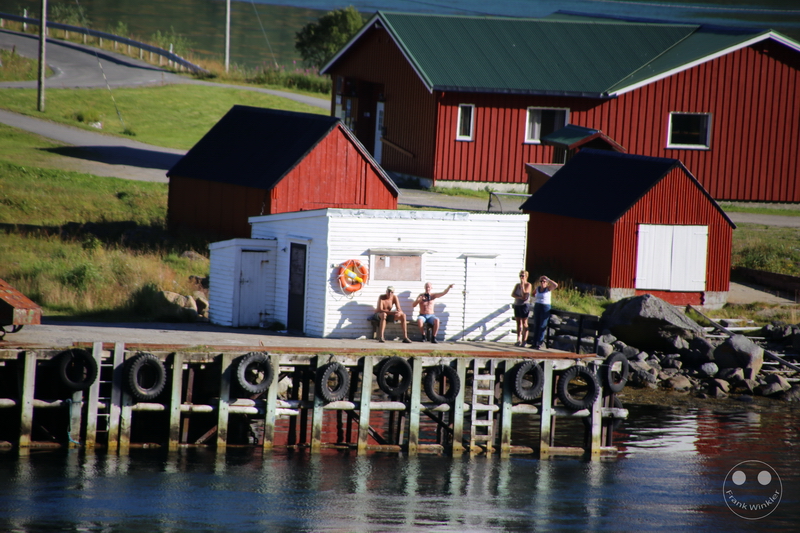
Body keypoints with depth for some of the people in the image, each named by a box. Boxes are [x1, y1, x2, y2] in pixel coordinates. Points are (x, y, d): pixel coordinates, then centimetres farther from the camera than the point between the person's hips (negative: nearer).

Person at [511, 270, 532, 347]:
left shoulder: (528, 285, -3)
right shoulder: (517, 285, 13)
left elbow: (524, 294, -14)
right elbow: (512, 294, 2)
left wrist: (522, 285, -13)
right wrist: (519, 297, -14)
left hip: (524, 305, -6)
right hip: (517, 305, 6)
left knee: (524, 323, -6)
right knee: (518, 323, 5)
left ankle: (524, 341, -7)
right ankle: (518, 340, 6)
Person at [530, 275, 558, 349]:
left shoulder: (548, 289, -5)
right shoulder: (537, 288, 8)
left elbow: (555, 285, -25)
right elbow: (533, 293, 31)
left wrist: (547, 279, -18)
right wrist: (535, 298, 13)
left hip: (545, 308, -5)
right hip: (537, 307, 5)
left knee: (542, 326, -6)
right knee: (536, 325, 7)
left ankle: (539, 343, -4)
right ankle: (534, 343, 11)